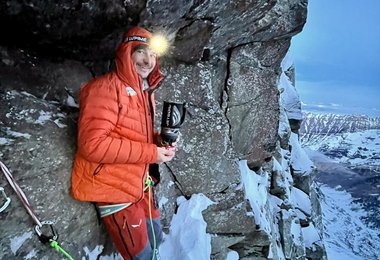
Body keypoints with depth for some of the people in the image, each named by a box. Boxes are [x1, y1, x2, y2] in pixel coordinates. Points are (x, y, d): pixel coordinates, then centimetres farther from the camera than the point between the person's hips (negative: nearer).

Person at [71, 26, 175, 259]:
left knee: (156, 238, 23)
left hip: (140, 183, 9)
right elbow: (92, 144, -27)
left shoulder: (146, 91, 10)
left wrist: (159, 140, -5)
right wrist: (151, 153, -24)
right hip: (114, 187, -8)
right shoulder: (106, 88, -19)